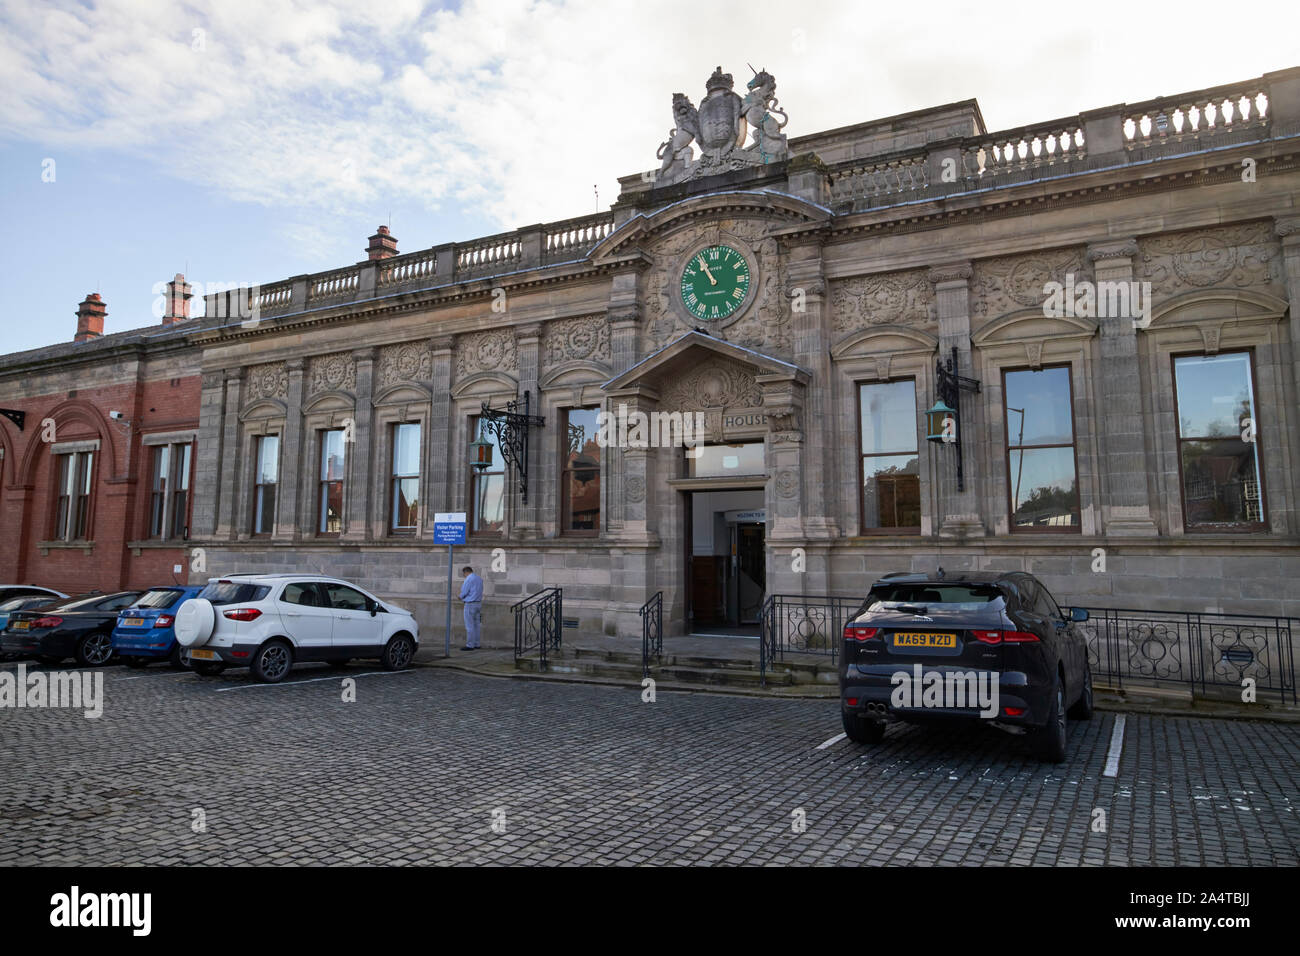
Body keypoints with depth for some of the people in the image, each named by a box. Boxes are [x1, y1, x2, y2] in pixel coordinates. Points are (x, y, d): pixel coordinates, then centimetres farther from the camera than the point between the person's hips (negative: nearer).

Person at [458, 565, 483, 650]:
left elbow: (464, 592, -14)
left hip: (470, 604, -8)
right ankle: (476, 644, 14)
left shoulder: (469, 579, -14)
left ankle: (470, 645, -3)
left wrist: (461, 597, 8)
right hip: (478, 603, 8)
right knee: (476, 625, 11)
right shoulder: (479, 579, 13)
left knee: (470, 626, -4)